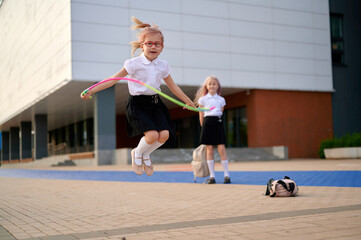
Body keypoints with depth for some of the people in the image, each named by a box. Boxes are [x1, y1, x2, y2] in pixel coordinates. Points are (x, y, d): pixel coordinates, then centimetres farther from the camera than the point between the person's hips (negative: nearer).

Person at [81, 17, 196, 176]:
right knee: (152, 135, -22)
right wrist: (90, 91, -18)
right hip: (137, 104, -5)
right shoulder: (134, 64, -9)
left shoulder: (163, 66, 6)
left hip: (155, 103, 5)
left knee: (164, 134, -12)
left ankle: (146, 155, 19)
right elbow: (113, 80, -10)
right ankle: (137, 153, 13)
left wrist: (189, 102, 24)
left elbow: (173, 87, 19)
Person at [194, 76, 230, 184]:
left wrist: (217, 119, 7)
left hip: (218, 123, 1)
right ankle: (212, 176, 6)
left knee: (221, 149, -5)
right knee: (209, 150, 0)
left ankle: (226, 175, 2)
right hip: (207, 122, 0)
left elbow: (220, 113, 12)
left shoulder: (221, 100, 10)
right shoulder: (203, 99, 6)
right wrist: (203, 126, 8)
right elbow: (201, 115, 8)